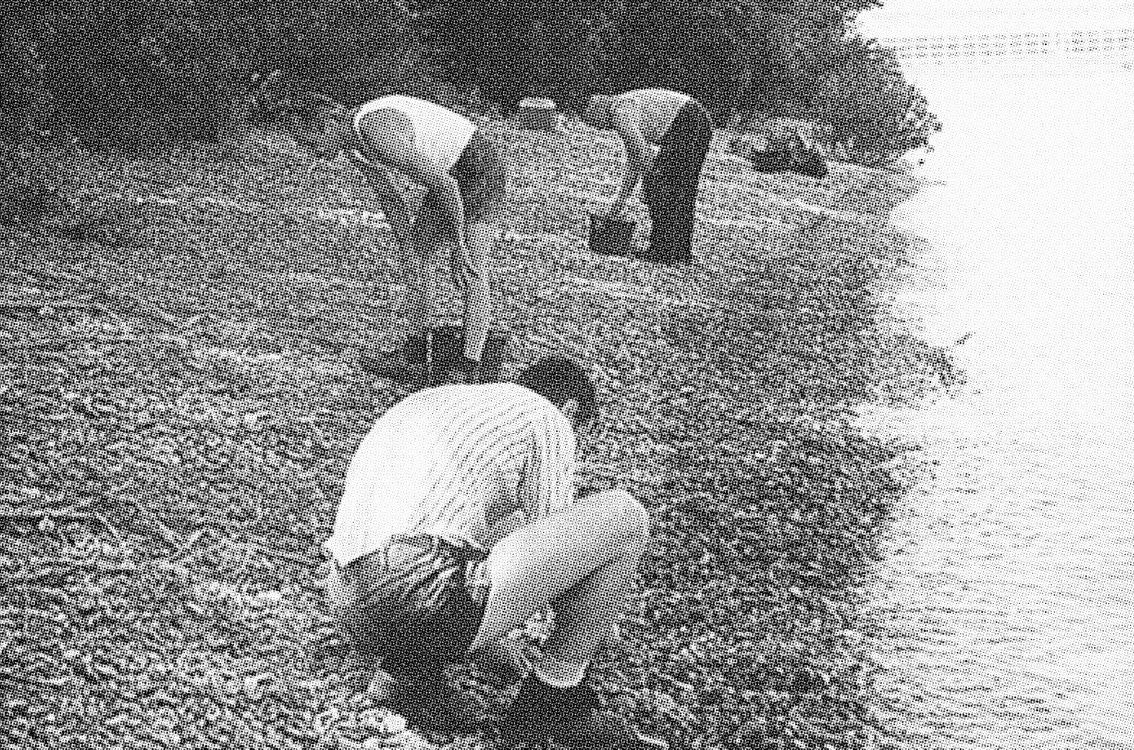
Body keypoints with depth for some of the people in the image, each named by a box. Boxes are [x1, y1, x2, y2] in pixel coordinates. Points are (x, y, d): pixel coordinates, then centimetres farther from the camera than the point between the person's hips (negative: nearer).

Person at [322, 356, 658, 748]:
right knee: (623, 517, 0)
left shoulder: (434, 398, 30)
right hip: (426, 606, -9)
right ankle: (554, 698, 9)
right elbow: (556, 552, 11)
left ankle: (414, 670, 15)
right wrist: (598, 619, 32)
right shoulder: (545, 417, 7)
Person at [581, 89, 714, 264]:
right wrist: (620, 200, 30)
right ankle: (682, 249, 16)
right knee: (683, 191, 14)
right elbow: (633, 162, 30)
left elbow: (643, 153, -14)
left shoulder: (620, 112, -5)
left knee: (656, 187, -5)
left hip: (685, 124, -10)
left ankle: (664, 249, -5)